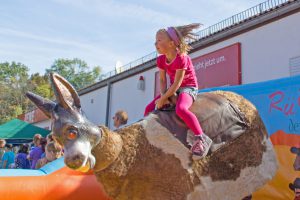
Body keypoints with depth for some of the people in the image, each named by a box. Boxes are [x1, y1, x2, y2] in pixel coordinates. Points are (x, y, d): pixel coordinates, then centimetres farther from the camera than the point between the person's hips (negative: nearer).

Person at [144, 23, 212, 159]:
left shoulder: (181, 58, -24)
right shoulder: (161, 60, 2)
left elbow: (177, 84, -25)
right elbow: (162, 80, 4)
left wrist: (163, 99, -21)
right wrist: (162, 96, -15)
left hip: (188, 87, -9)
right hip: (174, 89, 9)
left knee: (180, 108, -39)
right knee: (149, 108, 1)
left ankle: (201, 139, -35)